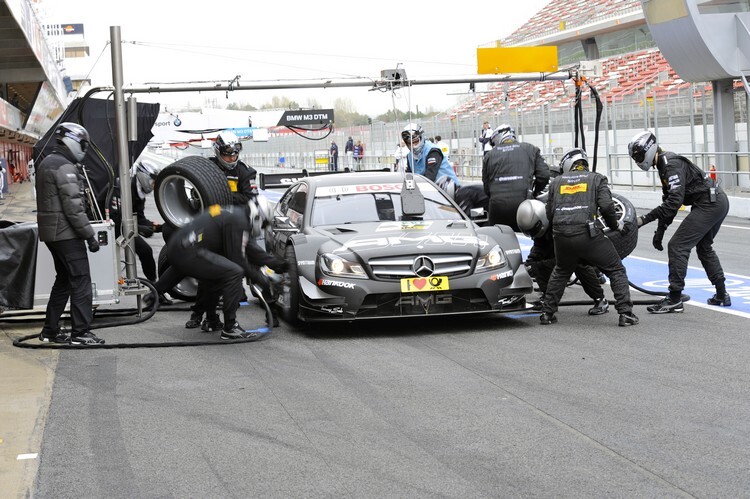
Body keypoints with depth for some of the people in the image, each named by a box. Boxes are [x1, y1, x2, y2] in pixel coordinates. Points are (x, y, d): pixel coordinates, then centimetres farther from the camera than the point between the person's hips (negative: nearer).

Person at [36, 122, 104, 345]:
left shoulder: (46, 164, 17)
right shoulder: (65, 168, -16)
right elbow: (73, 207, -21)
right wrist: (90, 235, -17)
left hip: (50, 233, 10)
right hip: (66, 234, -10)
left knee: (64, 280, 17)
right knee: (81, 282, -7)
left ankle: (50, 330, 20)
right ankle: (80, 332, -7)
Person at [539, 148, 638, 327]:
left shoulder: (557, 182, 20)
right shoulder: (597, 179, 12)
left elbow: (549, 213, 17)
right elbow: (606, 206, -3)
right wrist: (615, 225, 14)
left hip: (561, 237, 4)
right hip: (588, 235, -4)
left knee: (560, 272, 29)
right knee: (616, 271, 7)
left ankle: (547, 312, 27)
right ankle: (626, 313, -4)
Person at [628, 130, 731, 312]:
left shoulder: (672, 164, -18)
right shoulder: (665, 164, 16)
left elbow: (675, 200, -27)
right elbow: (669, 200, 20)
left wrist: (646, 219, -27)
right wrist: (660, 230, 14)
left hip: (709, 204, -11)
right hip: (719, 202, 11)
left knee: (677, 246, -11)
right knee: (704, 246, 27)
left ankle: (674, 300, -9)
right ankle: (722, 295, 34)